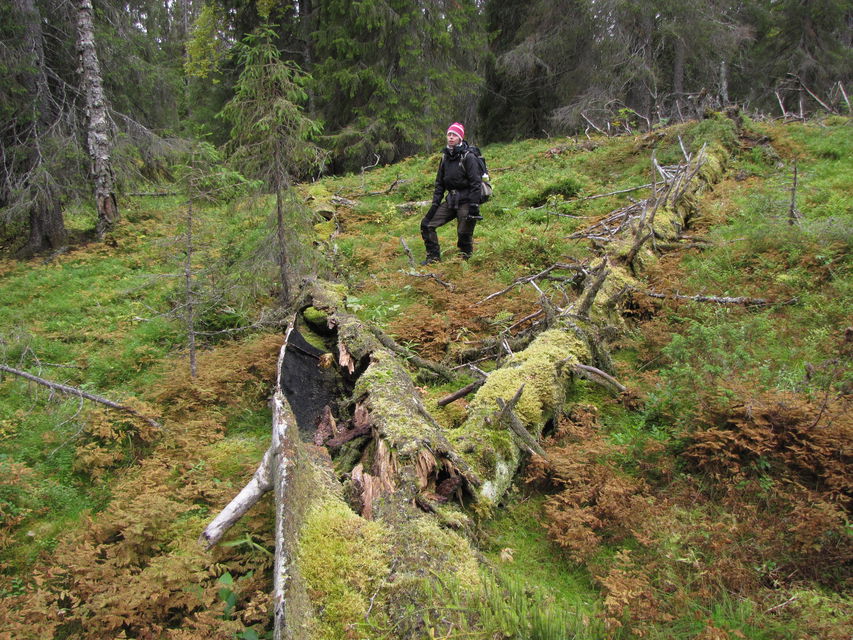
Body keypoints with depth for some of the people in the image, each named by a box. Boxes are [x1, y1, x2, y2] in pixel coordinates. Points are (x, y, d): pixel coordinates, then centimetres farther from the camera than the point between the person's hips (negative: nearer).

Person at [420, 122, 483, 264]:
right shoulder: (445, 157, 10)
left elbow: (476, 183, -15)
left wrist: (474, 207, -20)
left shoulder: (468, 157, -11)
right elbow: (440, 183, 15)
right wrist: (435, 204, 8)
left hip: (465, 201, -7)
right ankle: (433, 256, 12)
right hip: (451, 201, 7)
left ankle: (465, 259, 19)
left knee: (464, 234, -5)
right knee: (427, 224, 1)